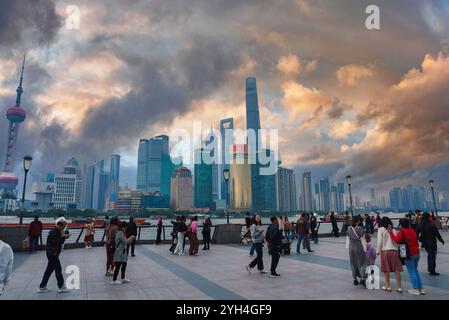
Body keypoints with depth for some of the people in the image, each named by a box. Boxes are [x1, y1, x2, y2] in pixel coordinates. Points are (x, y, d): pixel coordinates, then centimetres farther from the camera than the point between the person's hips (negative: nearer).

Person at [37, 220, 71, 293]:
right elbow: (55, 242, -25)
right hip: (52, 254, -10)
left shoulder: (57, 232, 14)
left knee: (49, 270, 14)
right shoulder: (53, 232, -18)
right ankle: (61, 287, 3)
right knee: (58, 269, -4)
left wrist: (63, 237, 0)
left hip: (53, 254, 10)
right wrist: (64, 238, -21)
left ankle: (42, 287, 21)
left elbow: (59, 241, 15)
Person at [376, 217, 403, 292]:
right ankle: (399, 287, 8)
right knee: (396, 269, 6)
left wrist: (378, 251, 4)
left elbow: (379, 241, -5)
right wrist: (397, 248, 11)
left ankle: (388, 286, 16)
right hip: (394, 250, 2)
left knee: (386, 269, 8)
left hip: (385, 250, -2)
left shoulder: (381, 229, -2)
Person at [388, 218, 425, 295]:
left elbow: (396, 240, -25)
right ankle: (421, 288, 21)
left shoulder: (401, 232, -14)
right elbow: (416, 239, 17)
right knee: (415, 270, 18)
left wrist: (391, 232, -18)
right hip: (417, 253, 7)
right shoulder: (412, 231, 7)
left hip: (409, 255, -7)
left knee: (411, 272, 2)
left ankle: (416, 289, 6)